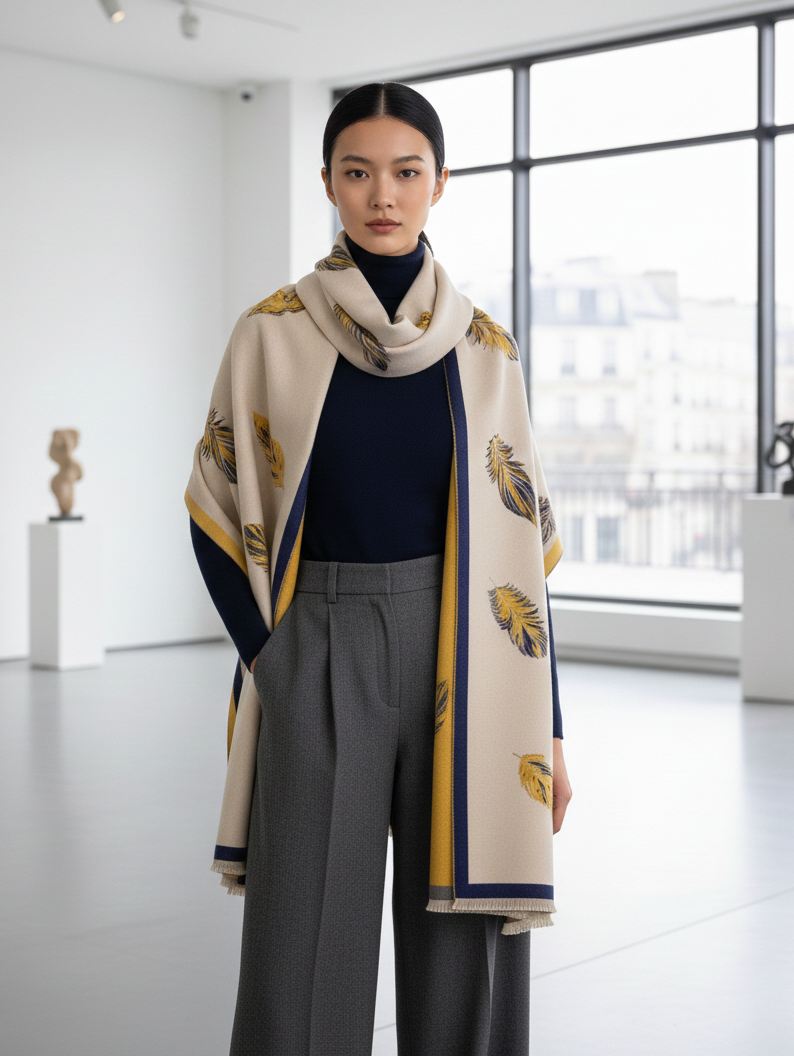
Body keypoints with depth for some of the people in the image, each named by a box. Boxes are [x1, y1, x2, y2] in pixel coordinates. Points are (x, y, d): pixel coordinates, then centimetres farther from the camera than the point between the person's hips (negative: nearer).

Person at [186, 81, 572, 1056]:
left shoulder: (483, 348, 4)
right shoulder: (272, 334, 0)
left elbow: (521, 542, 4)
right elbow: (217, 512, 5)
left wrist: (547, 729, 2)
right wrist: (268, 656, -5)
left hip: (461, 661, 2)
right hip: (318, 664, -1)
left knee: (460, 953, 6)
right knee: (304, 960, 1)